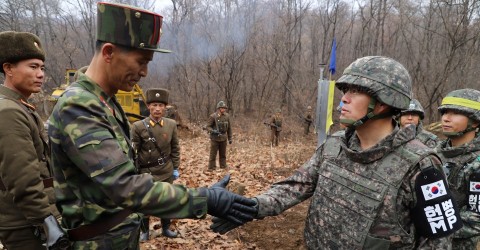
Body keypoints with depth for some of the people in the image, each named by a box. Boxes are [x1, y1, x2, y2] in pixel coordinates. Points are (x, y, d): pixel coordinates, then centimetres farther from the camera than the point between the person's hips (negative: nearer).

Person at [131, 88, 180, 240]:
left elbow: (175, 149, 6)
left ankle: (166, 228, 34)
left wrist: (175, 168, 6)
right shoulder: (138, 126, -12)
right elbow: (133, 152, -7)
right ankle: (145, 231, 31)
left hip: (166, 172, 3)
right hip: (146, 172, -2)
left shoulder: (171, 124, -2)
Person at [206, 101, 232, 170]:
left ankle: (223, 168, 24)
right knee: (213, 154, 1)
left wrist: (230, 138, 12)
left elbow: (229, 127, 11)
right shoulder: (213, 116, -10)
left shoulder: (227, 116, 3)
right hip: (215, 139, -4)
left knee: (223, 154, 13)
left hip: (223, 139, 4)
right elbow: (208, 127, -7)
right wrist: (212, 131, -27)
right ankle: (211, 168, 10)